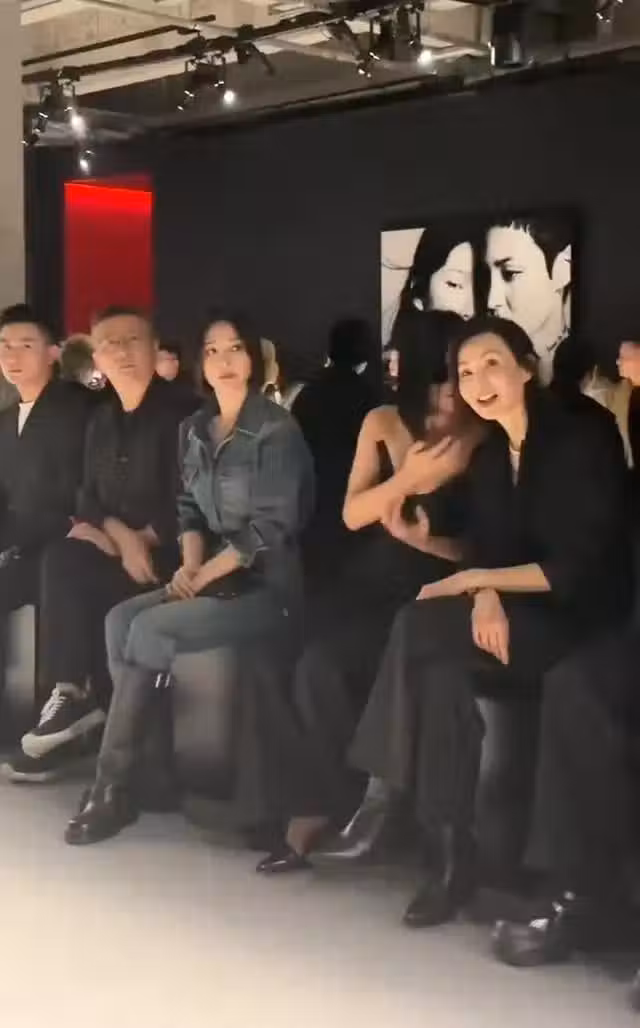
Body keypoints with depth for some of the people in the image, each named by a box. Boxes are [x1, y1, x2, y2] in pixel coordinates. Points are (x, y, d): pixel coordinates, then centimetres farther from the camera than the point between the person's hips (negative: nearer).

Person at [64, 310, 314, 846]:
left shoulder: (276, 430, -10)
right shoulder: (195, 429, 12)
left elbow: (272, 527, -15)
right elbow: (191, 508, 14)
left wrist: (204, 576, -17)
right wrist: (190, 565, -5)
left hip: (267, 584, -7)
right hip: (212, 576, 7)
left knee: (150, 630, -23)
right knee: (122, 618, -16)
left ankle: (115, 783, -15)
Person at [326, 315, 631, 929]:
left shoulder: (581, 441, -11)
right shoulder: (488, 456, 11)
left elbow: (581, 569, -16)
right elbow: (484, 550, 6)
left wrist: (477, 580, -15)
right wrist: (486, 597, -18)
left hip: (582, 622, -6)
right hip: (515, 616, 6)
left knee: (419, 626, -25)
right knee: (443, 672, -26)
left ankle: (384, 792, -14)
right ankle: (449, 858, -24)